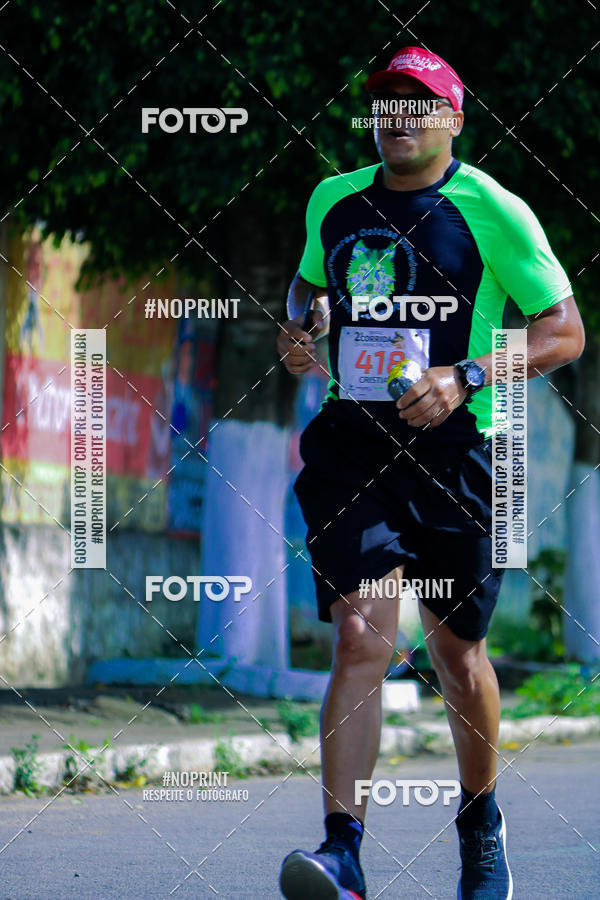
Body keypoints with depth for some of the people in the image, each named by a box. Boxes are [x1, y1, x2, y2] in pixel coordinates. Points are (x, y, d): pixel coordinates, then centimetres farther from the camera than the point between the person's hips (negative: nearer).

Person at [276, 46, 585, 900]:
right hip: (354, 439, 2)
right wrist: (300, 328, 6)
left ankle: (482, 823, 35)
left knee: (456, 650, 9)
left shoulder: (492, 212, -5)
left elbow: (565, 332, -3)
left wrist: (467, 377, -16)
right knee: (360, 640, -14)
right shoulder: (333, 202, 9)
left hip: (455, 448, -2)